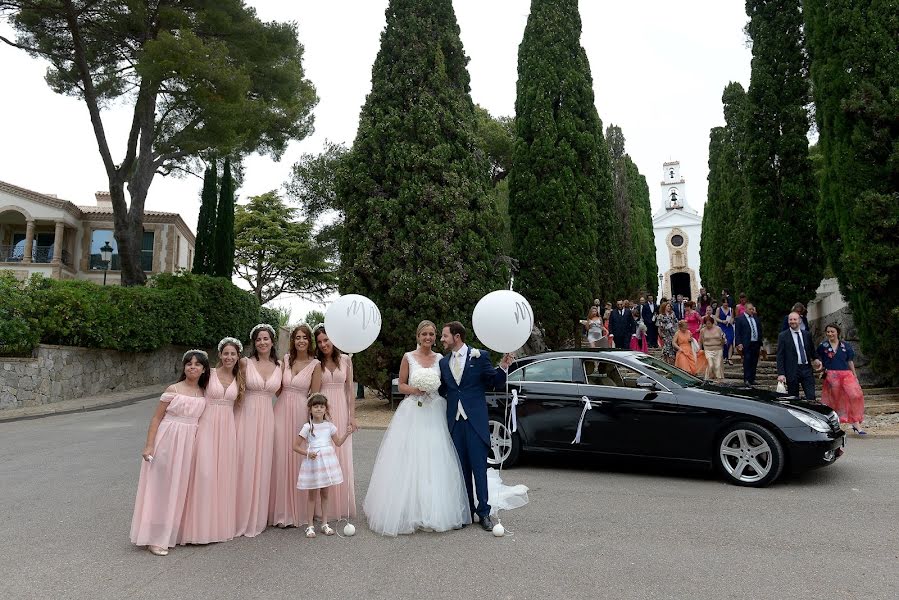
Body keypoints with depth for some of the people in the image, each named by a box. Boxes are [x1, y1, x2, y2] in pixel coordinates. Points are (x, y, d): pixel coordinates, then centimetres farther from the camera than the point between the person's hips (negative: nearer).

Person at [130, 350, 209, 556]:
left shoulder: (204, 394, 6)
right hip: (168, 441, -4)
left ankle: (171, 534, 24)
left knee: (180, 488, 11)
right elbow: (156, 418, -5)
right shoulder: (173, 390, -5)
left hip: (190, 443, 4)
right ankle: (155, 538, 9)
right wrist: (149, 445, -11)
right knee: (161, 487, 1)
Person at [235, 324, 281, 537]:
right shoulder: (245, 363, -3)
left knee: (261, 467, 10)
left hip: (267, 419, 3)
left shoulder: (279, 366, 7)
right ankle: (240, 518, 17)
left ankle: (257, 518, 25)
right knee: (243, 466, 1)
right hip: (246, 417, -3)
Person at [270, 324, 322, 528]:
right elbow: (278, 388, 13)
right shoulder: (286, 359, 7)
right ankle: (280, 510, 16)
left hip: (301, 412, -3)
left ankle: (295, 511, 17)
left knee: (297, 459, 2)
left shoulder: (315, 364, -2)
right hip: (281, 410, 3)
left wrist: (312, 422, -4)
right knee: (279, 458, 3)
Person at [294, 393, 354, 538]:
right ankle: (310, 526, 15)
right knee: (312, 495, 5)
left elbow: (338, 442, 12)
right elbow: (295, 446, -4)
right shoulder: (307, 427, -6)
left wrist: (346, 433, -4)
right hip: (313, 461, -3)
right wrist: (307, 453, -18)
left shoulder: (329, 425, 5)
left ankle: (325, 524, 21)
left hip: (328, 461, 3)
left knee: (325, 494, 11)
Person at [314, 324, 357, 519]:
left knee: (342, 457, 6)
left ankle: (342, 505, 19)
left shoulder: (345, 360, 5)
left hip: (341, 411, 1)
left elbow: (350, 389, 5)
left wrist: (352, 416, 0)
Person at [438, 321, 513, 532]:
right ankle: (466, 511, 21)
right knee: (461, 467, 10)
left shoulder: (479, 357, -1)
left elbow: (495, 384, 0)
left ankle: (483, 512, 9)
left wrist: (503, 368, -16)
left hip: (475, 420, -4)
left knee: (479, 466, -1)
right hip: (454, 420, 4)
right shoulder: (443, 362, 12)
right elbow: (442, 390, 15)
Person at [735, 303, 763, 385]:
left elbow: (760, 331, 19)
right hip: (746, 344, -6)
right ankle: (746, 379, -6)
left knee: (754, 362, 7)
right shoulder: (739, 319, -1)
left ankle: (752, 379, 12)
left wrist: (761, 343, 14)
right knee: (747, 361, -8)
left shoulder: (756, 318, 16)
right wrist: (739, 343, -14)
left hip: (756, 344, 6)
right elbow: (737, 333, -5)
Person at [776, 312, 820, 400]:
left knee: (811, 397, -2)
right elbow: (780, 356, -5)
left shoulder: (807, 334, 10)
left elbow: (812, 351, 22)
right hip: (792, 371, -3)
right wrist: (781, 373, -12)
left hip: (807, 369, 3)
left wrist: (815, 360, 2)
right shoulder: (783, 336, -2)